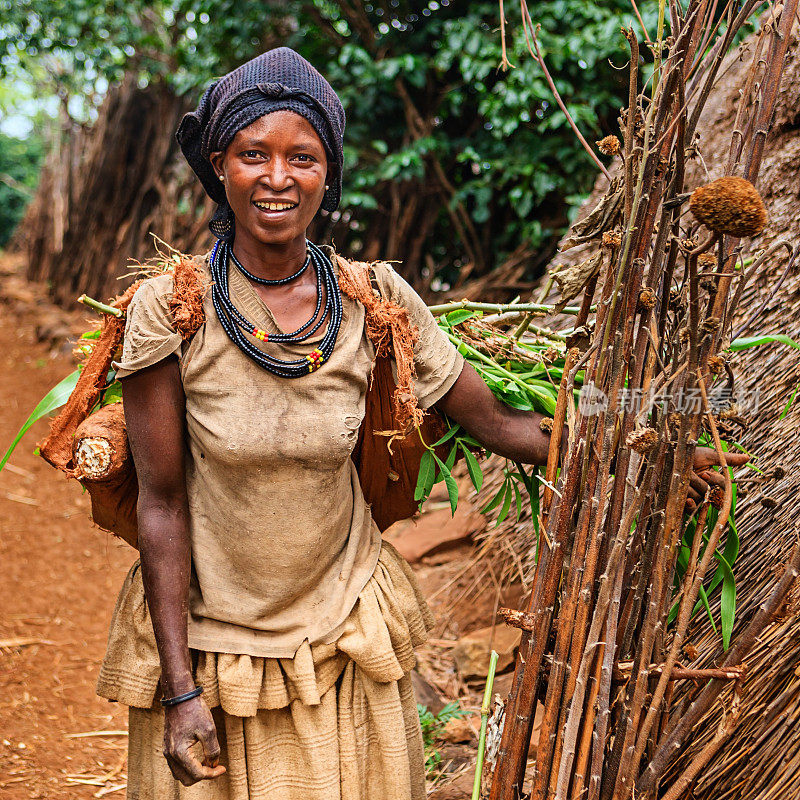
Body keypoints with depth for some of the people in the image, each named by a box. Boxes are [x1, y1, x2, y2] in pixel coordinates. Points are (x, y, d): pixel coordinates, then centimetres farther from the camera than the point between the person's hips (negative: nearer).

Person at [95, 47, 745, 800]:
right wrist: (181, 692, -11)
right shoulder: (169, 307, -15)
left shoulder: (372, 298, -9)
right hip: (206, 641, -2)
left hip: (340, 637, 2)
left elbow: (495, 421, 0)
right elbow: (161, 502, -11)